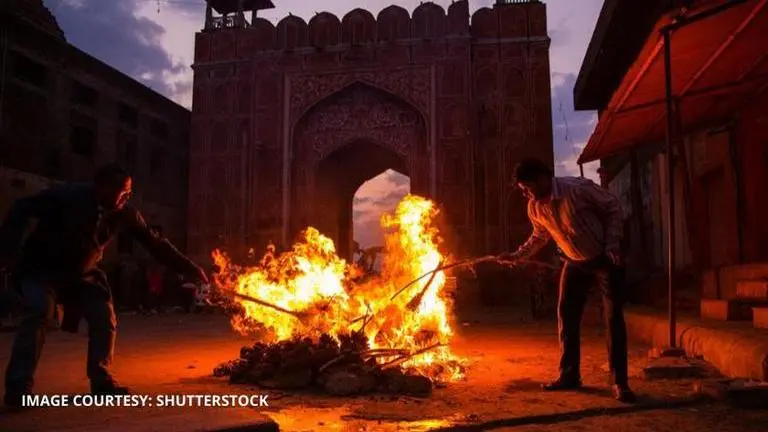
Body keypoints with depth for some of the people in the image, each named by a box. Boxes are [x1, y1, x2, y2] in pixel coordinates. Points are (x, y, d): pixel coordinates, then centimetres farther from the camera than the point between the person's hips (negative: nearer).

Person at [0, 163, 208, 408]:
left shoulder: (124, 214, -14)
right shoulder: (67, 196, -25)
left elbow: (154, 243, -8)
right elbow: (22, 209, -16)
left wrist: (190, 268, -12)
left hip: (81, 274, 5)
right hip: (41, 268, -4)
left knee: (104, 317, -6)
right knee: (40, 311, -26)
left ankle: (101, 381, 9)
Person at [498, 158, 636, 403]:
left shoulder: (579, 188, -26)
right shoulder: (534, 208, -9)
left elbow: (614, 207, -13)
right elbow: (540, 237, 10)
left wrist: (612, 243, -19)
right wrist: (517, 256, -1)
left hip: (604, 259, -5)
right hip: (575, 263, 5)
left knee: (614, 319, -5)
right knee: (566, 317, 4)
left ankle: (619, 383, 3)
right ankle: (569, 375, 17)